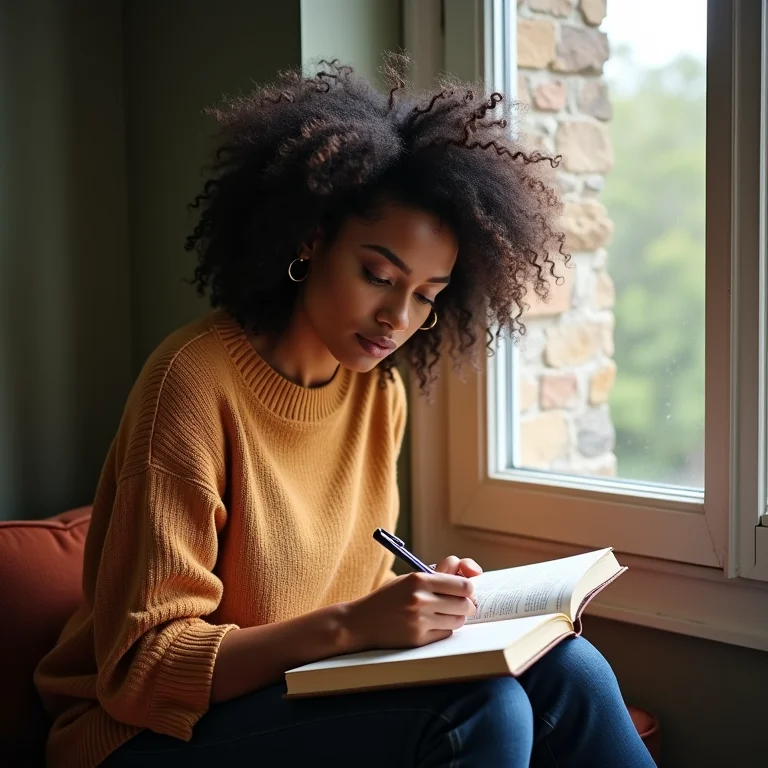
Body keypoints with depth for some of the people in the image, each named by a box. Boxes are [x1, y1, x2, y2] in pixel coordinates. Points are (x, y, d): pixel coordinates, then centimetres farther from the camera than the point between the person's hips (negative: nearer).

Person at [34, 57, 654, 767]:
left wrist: (423, 596, -12)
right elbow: (143, 665, -20)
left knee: (566, 669, -16)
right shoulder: (195, 380, -20)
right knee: (483, 709, -28)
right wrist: (345, 626, -31)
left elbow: (359, 579, 10)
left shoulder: (381, 392, 2)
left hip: (307, 694, 7)